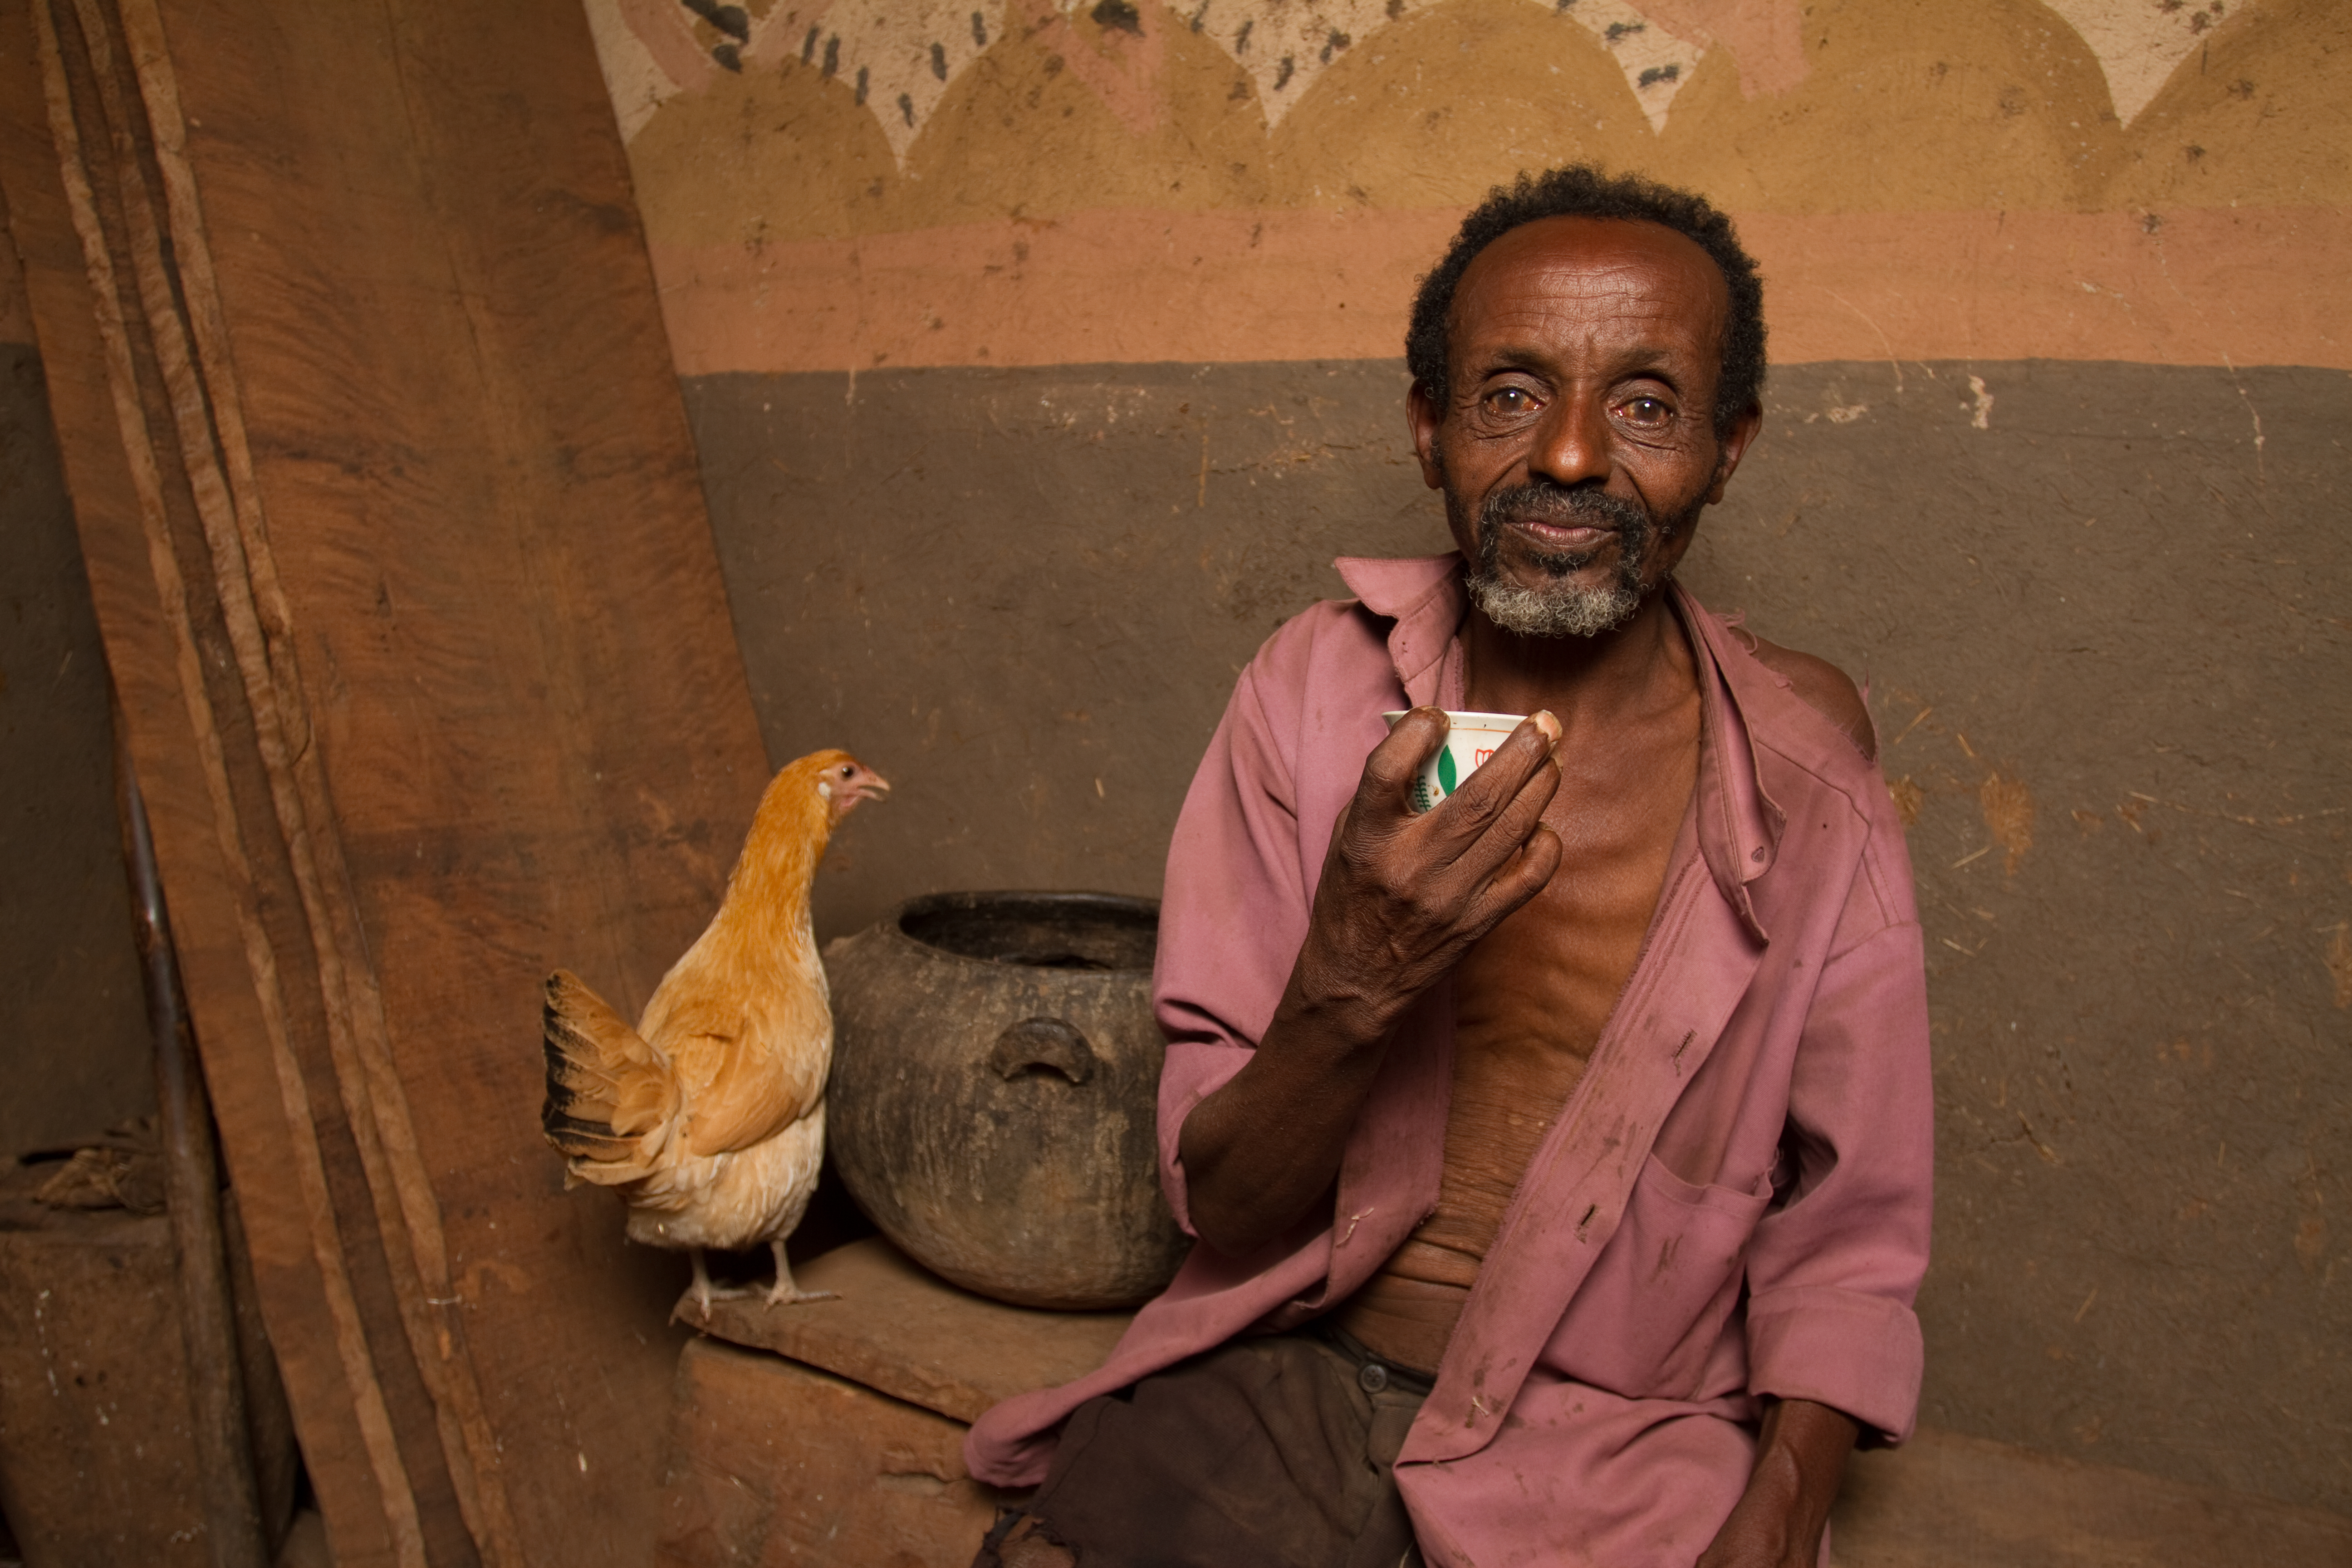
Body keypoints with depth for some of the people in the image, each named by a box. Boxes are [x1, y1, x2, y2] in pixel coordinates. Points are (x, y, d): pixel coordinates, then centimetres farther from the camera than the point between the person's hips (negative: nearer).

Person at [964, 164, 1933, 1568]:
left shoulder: (1811, 802, -5)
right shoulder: (1318, 688, -4)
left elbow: (1848, 1242, 3)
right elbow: (1225, 1209, -5)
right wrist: (1348, 990, -25)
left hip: (1609, 1452, 0)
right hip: (1284, 1384, 0)